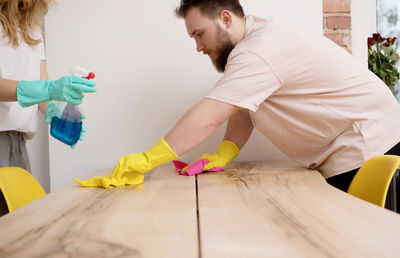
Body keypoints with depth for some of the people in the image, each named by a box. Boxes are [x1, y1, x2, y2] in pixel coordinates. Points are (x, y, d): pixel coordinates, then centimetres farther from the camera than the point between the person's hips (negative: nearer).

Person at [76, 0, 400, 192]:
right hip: (339, 155, 9)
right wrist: (223, 154, -10)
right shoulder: (252, 38, 8)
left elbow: (208, 118, -30)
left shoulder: (259, 52, -25)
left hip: (365, 146, -9)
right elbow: (244, 110, 6)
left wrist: (144, 161, -26)